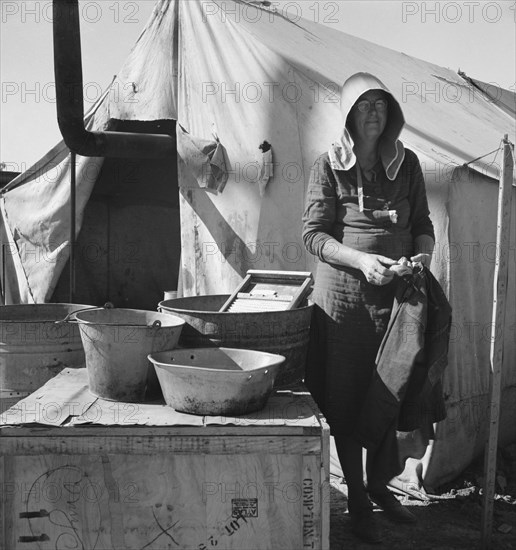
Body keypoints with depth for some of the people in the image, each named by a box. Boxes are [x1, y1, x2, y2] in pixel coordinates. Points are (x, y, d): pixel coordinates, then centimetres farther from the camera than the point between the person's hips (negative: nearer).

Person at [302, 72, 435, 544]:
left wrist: (423, 253, -9)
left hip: (397, 294, 3)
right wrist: (361, 260, -20)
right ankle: (357, 500, 22)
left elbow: (423, 224, 12)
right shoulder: (330, 166, -2)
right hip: (344, 296, -3)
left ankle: (380, 484, 33)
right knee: (346, 400, 4)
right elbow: (313, 234, -6)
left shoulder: (407, 163, 8)